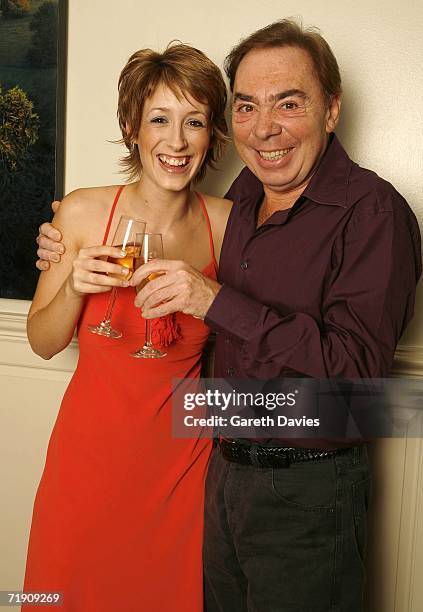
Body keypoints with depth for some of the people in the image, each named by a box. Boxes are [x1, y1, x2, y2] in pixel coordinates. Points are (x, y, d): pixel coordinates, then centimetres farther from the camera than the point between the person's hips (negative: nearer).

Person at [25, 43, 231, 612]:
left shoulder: (226, 222, -5)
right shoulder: (83, 212, -9)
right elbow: (43, 342, -1)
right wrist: (75, 285, -17)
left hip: (181, 454, 1)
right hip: (90, 452, 0)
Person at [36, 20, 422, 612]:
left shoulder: (372, 212, -17)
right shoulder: (244, 194, 3)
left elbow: (356, 370, -26)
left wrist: (216, 301, -29)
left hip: (307, 494, -6)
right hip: (225, 470, 7)